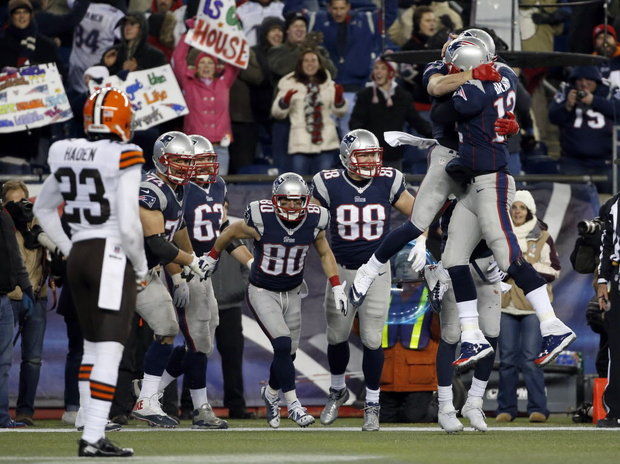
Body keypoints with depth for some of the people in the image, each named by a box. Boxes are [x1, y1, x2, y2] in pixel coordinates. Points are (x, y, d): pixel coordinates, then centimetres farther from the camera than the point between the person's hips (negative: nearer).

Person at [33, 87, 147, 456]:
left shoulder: (67, 155, 6)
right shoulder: (123, 159, -13)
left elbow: (43, 208, 19)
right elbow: (129, 226, -16)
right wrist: (141, 268, -1)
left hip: (78, 256, 7)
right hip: (112, 256, -7)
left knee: (93, 346, 16)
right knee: (110, 351, -7)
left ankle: (91, 432, 15)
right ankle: (94, 438, -14)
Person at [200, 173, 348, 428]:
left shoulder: (313, 222, -11)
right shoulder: (261, 221, -23)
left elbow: (325, 254, 7)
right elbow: (230, 233, -3)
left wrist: (337, 287, 0)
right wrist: (212, 259, 10)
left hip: (292, 294, 4)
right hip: (262, 292, -4)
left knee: (287, 354, 9)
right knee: (283, 345, -19)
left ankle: (271, 392, 38)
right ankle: (293, 405, -10)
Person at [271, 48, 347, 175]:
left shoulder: (329, 85, 13)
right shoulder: (290, 84, 6)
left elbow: (339, 111, 9)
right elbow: (277, 113, 1)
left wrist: (339, 97, -10)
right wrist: (285, 100, -19)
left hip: (326, 143, 2)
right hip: (300, 144, -2)